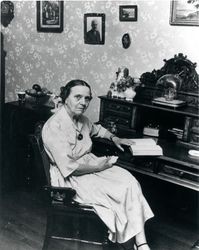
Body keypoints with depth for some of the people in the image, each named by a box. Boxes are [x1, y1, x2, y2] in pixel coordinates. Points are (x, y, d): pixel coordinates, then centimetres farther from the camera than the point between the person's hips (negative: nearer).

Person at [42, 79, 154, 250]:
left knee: (130, 182, -15)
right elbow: (69, 167, -26)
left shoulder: (82, 119, 5)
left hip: (91, 164, 8)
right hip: (70, 178, -8)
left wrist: (113, 138, 17)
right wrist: (99, 166, -18)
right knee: (115, 198, -24)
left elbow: (96, 129, 32)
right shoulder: (54, 127, -22)